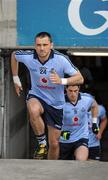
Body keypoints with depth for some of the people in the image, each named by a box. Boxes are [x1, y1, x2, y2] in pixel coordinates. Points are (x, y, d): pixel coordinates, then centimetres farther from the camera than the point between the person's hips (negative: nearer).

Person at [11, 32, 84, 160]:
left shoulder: (61, 59, -21)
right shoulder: (28, 57, -16)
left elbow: (80, 78, -18)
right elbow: (14, 55, 8)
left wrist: (62, 81, -35)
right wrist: (15, 79, 11)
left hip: (56, 103, 0)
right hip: (36, 96, 0)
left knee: (54, 144, 5)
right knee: (34, 111, -39)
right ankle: (42, 143, -18)